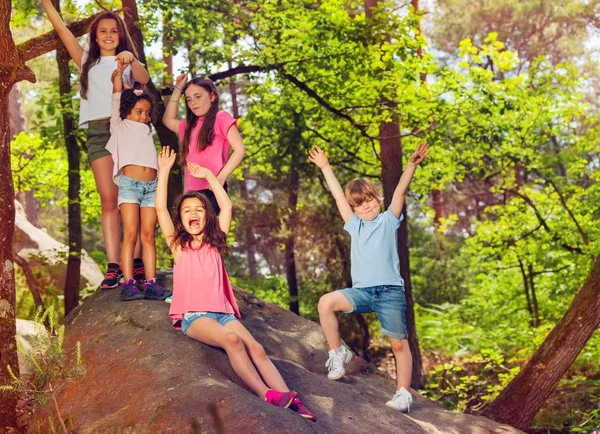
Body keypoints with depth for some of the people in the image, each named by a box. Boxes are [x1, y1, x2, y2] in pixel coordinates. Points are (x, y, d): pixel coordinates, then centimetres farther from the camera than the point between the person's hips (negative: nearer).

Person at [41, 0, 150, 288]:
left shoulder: (127, 63, 17)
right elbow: (60, 28, 15)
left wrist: (132, 59, -22)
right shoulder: (87, 60, 21)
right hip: (98, 132, 1)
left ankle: (138, 262, -7)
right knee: (109, 200, -5)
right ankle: (113, 267, -9)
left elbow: (144, 79, -4)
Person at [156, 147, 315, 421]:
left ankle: (289, 398, -33)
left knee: (255, 348, -21)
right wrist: (164, 171, 6)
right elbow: (160, 208, 4)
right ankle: (267, 396, -38)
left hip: (223, 312, 4)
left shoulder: (214, 243, 19)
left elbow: (226, 206, 20)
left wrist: (208, 176, 23)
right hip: (193, 316, -4)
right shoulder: (178, 245, 11)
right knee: (231, 340, -32)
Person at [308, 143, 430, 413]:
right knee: (326, 303, -19)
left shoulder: (388, 220, 10)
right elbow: (338, 195, 22)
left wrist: (412, 164, -14)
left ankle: (403, 393, 5)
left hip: (390, 291, -3)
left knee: (399, 344, -2)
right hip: (361, 291, 3)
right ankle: (338, 353, -5)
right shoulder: (354, 225, 19)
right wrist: (325, 167, 24)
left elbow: (400, 191, -2)